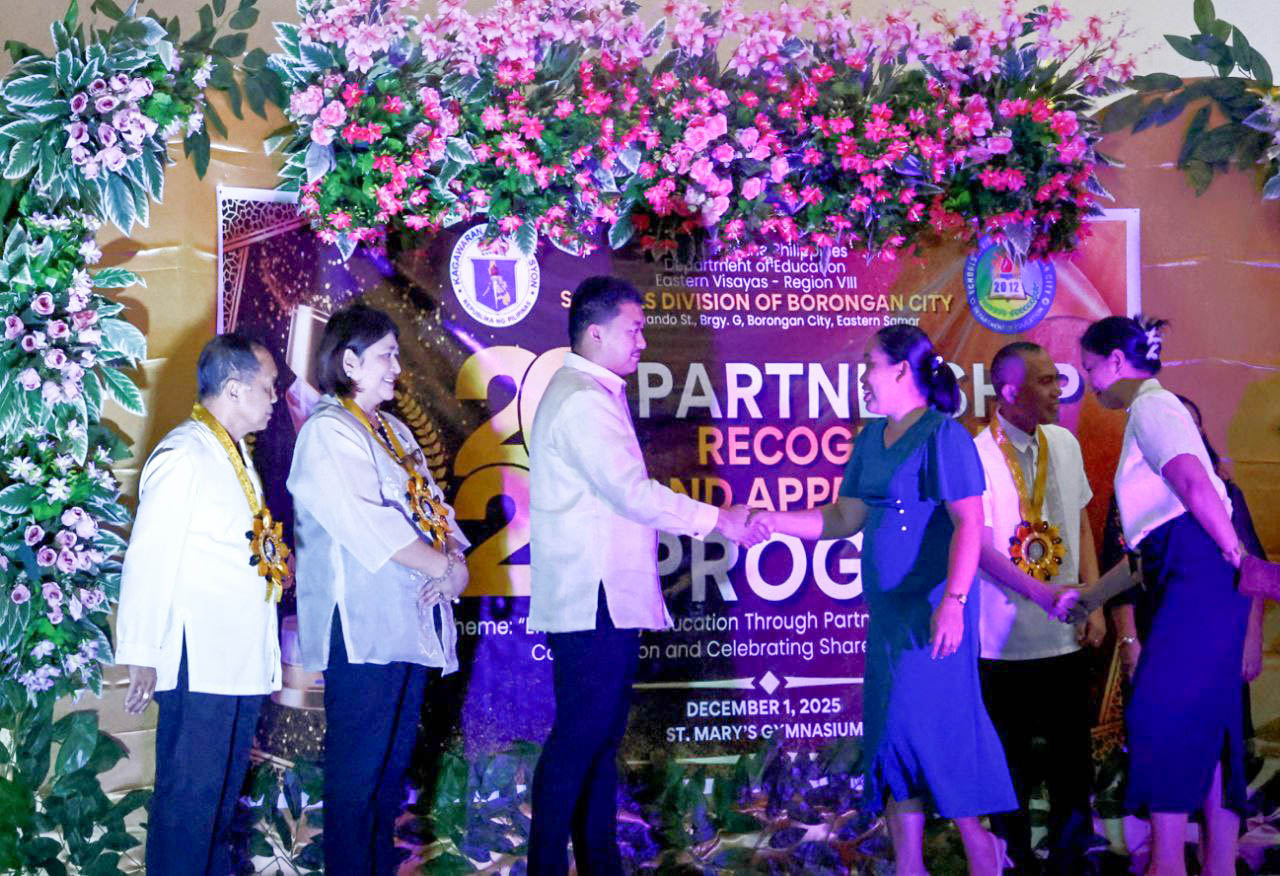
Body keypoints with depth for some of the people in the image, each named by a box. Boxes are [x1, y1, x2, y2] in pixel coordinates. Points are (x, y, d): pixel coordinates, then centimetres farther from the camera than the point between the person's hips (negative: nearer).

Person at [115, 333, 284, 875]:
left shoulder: (235, 455, 16)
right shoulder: (183, 455, -13)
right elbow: (148, 561, -17)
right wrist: (141, 656, -17)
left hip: (243, 661, 9)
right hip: (199, 662, -9)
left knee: (224, 790, 16)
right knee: (189, 794, -3)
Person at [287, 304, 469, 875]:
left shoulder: (394, 431, 19)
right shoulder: (327, 432, -9)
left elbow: (433, 508, 14)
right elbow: (371, 527, -18)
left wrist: (453, 557, -6)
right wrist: (447, 568, -12)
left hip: (412, 622, 8)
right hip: (362, 626, -8)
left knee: (393, 762, 14)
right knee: (358, 768, -1)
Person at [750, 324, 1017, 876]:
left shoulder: (944, 436, -12)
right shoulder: (871, 438, 12)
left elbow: (970, 524, -19)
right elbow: (845, 519, 14)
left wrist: (953, 601, -29)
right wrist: (771, 520, 5)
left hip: (933, 609, -8)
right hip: (888, 609, 8)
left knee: (934, 726, -5)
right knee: (893, 733, 11)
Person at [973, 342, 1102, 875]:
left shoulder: (1064, 444, 5)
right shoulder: (977, 457, -12)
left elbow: (1081, 527, 12)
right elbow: (978, 549, -15)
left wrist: (1093, 604, 6)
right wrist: (1045, 593, -24)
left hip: (1066, 638, 5)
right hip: (1007, 644, -5)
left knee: (1072, 760, 12)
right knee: (1011, 765, 7)